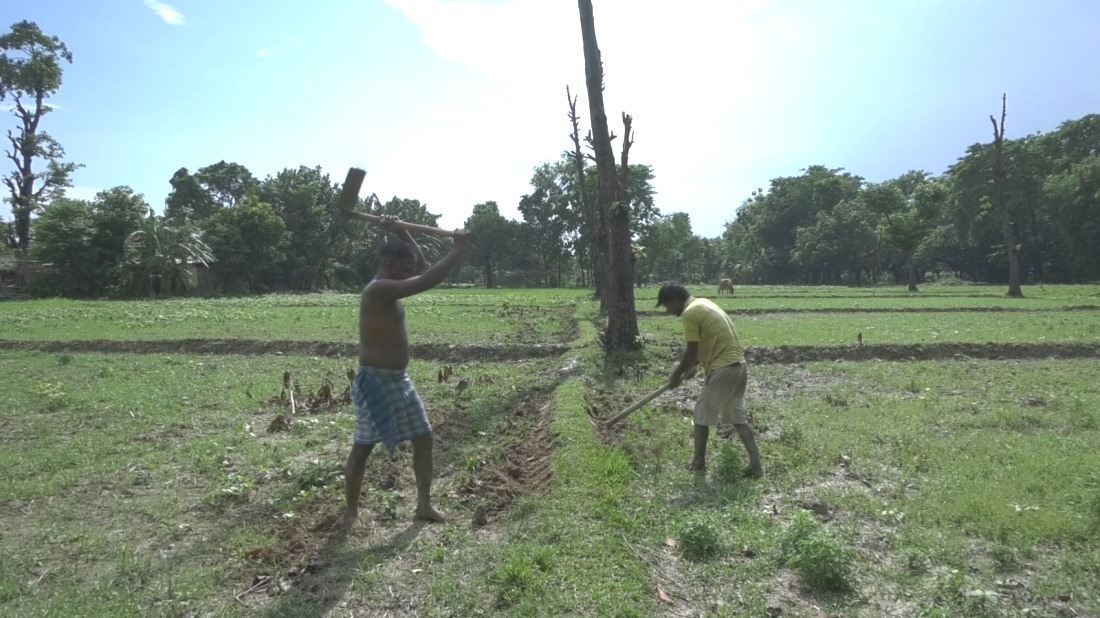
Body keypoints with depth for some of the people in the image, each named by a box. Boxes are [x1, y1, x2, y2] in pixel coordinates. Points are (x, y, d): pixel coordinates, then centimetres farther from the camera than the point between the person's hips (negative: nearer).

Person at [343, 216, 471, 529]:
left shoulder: (390, 289, 9)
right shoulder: (378, 289, -20)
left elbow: (420, 264, 22)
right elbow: (427, 281, -29)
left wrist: (401, 233, 8)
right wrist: (459, 248, -21)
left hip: (399, 379, 10)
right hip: (375, 381, -10)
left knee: (423, 437, 9)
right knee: (362, 447, 5)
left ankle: (424, 504, 19)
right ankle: (351, 511, 21)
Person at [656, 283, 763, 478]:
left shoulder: (690, 313, -12)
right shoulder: (703, 304, 17)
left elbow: (692, 352, -12)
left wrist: (677, 375, 3)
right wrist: (684, 371, 22)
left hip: (723, 369, -9)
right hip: (738, 366, 9)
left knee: (701, 416, 7)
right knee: (738, 417, 16)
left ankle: (699, 462, 16)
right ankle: (756, 464, 14)